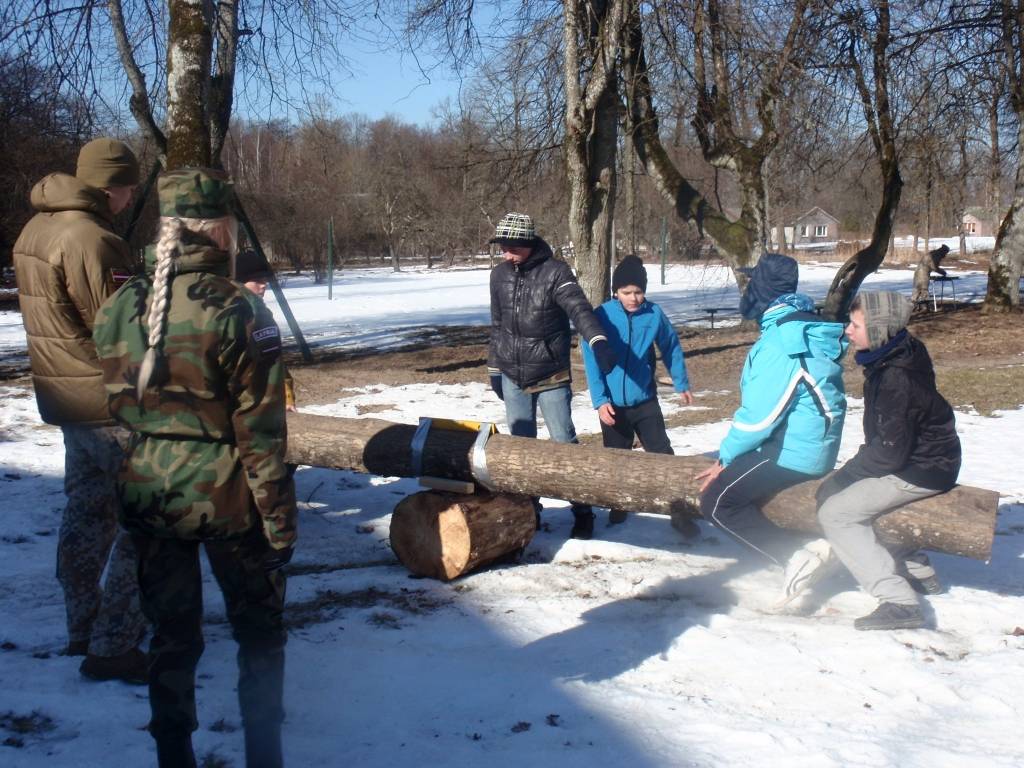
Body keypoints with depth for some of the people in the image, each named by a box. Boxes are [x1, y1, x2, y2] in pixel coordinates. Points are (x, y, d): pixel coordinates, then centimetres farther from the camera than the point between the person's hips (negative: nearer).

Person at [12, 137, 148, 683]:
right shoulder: (92, 240, -20)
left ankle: (83, 629, 28)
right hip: (113, 402, -10)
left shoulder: (35, 229, 11)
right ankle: (113, 649, -2)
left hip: (67, 399, 10)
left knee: (86, 513, 18)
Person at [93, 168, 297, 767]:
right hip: (225, 493, -4)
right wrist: (279, 519, -8)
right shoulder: (235, 311, -16)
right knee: (260, 631, 14)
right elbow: (260, 431, -15)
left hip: (147, 492, 4)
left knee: (172, 635, 17)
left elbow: (118, 409, 7)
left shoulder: (119, 309, -1)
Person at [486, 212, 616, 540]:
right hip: (512, 378, 5)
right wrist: (494, 368, 16)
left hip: (551, 377, -4)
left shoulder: (554, 271, -12)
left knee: (564, 443, -2)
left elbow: (579, 307, -27)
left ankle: (582, 512, 8)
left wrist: (598, 341, -45)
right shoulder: (499, 275, 4)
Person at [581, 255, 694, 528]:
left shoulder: (654, 314, -8)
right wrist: (600, 400, -17)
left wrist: (682, 384, 16)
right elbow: (592, 360, -11)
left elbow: (671, 347, 7)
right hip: (613, 404, 0)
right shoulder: (602, 316, -13)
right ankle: (618, 507, 30)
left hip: (646, 400, 1)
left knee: (662, 454, 3)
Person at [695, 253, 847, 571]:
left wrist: (726, 457, -8)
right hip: (811, 446, 10)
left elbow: (760, 413, -21)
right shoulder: (803, 326, 10)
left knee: (717, 503, -7)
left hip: (791, 452, -10)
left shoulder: (782, 340, -20)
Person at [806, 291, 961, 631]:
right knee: (829, 493, 14)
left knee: (836, 513, -13)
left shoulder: (897, 379, -27)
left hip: (920, 471, -10)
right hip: (911, 458, 10)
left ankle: (899, 603, -14)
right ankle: (918, 574, 21)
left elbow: (891, 450, -24)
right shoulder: (890, 359, 2)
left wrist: (849, 470, -9)